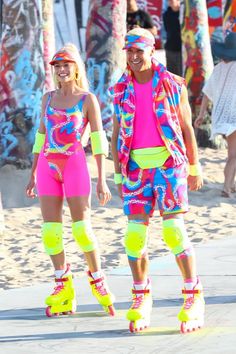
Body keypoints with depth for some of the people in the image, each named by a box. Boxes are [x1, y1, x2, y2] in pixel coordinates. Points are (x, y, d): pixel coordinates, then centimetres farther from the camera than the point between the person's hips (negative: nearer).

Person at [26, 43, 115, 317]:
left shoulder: (88, 100, 0)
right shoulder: (48, 99, 12)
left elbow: (99, 141, -3)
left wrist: (102, 180, -8)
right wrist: (33, 174, 14)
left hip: (74, 165, -4)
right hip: (47, 167, 4)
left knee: (82, 227, -5)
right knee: (50, 229, 1)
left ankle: (97, 279, 11)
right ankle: (63, 284, 10)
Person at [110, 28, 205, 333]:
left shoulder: (173, 85, 1)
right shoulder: (121, 90, 9)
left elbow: (187, 128, 5)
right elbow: (117, 134, 13)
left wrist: (194, 168, 4)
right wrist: (117, 172, 7)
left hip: (169, 162, -3)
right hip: (136, 167, 3)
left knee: (174, 228, -13)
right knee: (135, 234, 0)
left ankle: (193, 300, -7)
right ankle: (141, 301, 14)